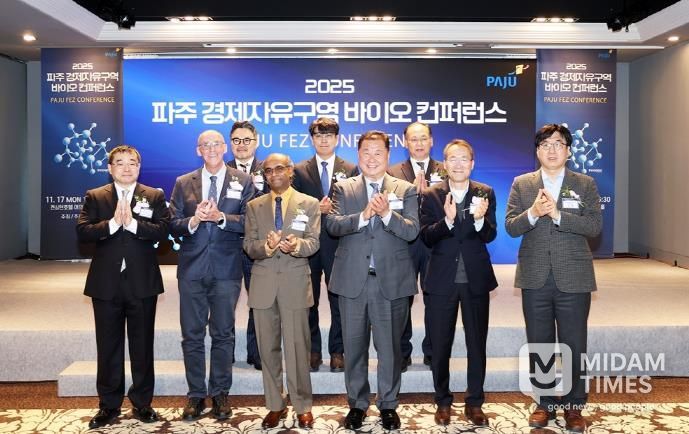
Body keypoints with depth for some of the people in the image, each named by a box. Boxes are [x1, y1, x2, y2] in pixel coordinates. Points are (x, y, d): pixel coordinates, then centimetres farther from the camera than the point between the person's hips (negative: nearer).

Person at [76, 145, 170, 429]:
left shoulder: (155, 197, 5)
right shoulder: (95, 197, 7)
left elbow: (162, 230, -9)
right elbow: (82, 232, -6)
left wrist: (132, 223, -21)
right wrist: (112, 223, -20)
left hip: (142, 283, -1)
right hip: (106, 284, 1)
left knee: (142, 346, 8)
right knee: (108, 347, 9)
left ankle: (142, 403, 22)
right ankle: (109, 405, 22)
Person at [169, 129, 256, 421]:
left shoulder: (242, 182, 3)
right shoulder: (183, 183, 9)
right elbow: (173, 226, 3)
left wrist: (220, 217, -20)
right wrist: (193, 221, -16)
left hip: (226, 269, -2)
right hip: (192, 269, 2)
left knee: (223, 334, 8)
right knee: (192, 335, 8)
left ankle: (220, 394, 21)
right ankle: (196, 395, 20)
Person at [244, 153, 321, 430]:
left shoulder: (309, 204, 4)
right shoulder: (254, 206, 10)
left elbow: (313, 242, -5)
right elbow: (249, 245, 1)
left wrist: (297, 245, -28)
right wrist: (266, 247, -21)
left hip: (295, 283, -2)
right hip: (263, 283, 3)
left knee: (297, 346, 1)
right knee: (268, 347, 9)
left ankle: (303, 407, 15)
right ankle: (275, 406, 22)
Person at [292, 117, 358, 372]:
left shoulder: (350, 170, 6)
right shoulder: (300, 170, 8)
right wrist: (317, 209, -14)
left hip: (338, 243, -1)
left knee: (339, 300, 4)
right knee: (308, 301, 8)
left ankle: (337, 351, 15)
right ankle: (312, 351, 20)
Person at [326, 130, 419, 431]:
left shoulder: (405, 190, 5)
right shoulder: (343, 189, 7)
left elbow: (412, 231, -7)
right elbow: (332, 224, -9)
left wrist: (387, 213, -24)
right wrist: (364, 215, -23)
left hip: (392, 280, -1)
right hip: (352, 280, 1)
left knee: (390, 347, 8)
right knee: (354, 347, 11)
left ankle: (388, 404, 25)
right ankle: (357, 404, 28)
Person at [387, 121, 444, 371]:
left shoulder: (444, 171, 7)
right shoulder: (393, 173, 6)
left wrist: (426, 191, -19)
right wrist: (412, 190, -19)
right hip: (404, 244, 0)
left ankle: (432, 352, 22)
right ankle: (402, 353, 18)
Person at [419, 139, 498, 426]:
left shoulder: (485, 193, 0)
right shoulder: (432, 195, -3)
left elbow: (490, 236, -10)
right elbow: (426, 238, -12)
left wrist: (479, 219, -31)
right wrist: (447, 220, -30)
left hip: (476, 279, 1)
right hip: (442, 280, 0)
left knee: (477, 344, 10)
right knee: (440, 345, 10)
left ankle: (474, 403, 26)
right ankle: (443, 402, 28)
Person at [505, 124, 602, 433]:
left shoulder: (585, 184, 3)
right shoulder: (521, 184, 6)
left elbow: (595, 226, -8)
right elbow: (510, 227, -2)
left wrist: (558, 214, -19)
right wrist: (532, 213, -20)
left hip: (573, 277, -1)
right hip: (535, 278, 1)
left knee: (574, 346, 6)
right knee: (539, 344, 11)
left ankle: (573, 406, 22)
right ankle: (545, 403, 26)